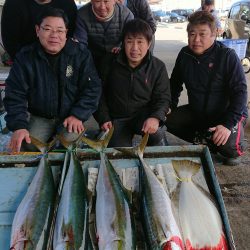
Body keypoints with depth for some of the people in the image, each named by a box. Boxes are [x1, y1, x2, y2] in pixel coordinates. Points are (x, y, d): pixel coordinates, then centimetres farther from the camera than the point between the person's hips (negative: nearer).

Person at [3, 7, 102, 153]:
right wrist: (19, 126, -22)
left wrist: (78, 115, -18)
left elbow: (92, 87, -7)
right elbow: (15, 94, -8)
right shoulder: (25, 57, -8)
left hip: (71, 115, -1)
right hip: (39, 116, 1)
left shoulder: (81, 54, -9)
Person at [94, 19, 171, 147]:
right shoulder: (112, 64, -6)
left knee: (156, 132, -32)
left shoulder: (158, 67, -5)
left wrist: (156, 118, -26)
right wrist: (103, 119, -6)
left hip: (144, 115, 0)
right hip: (117, 118, 0)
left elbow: (163, 98, -5)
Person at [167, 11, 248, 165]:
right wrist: (171, 108, -1)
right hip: (196, 112, 6)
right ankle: (205, 141, 5)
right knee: (168, 121, -10)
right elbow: (175, 83, 11)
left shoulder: (228, 56, -20)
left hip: (226, 114, -6)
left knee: (228, 145, -31)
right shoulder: (185, 54, -4)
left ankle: (236, 148, 8)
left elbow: (240, 92, -22)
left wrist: (228, 124, -31)